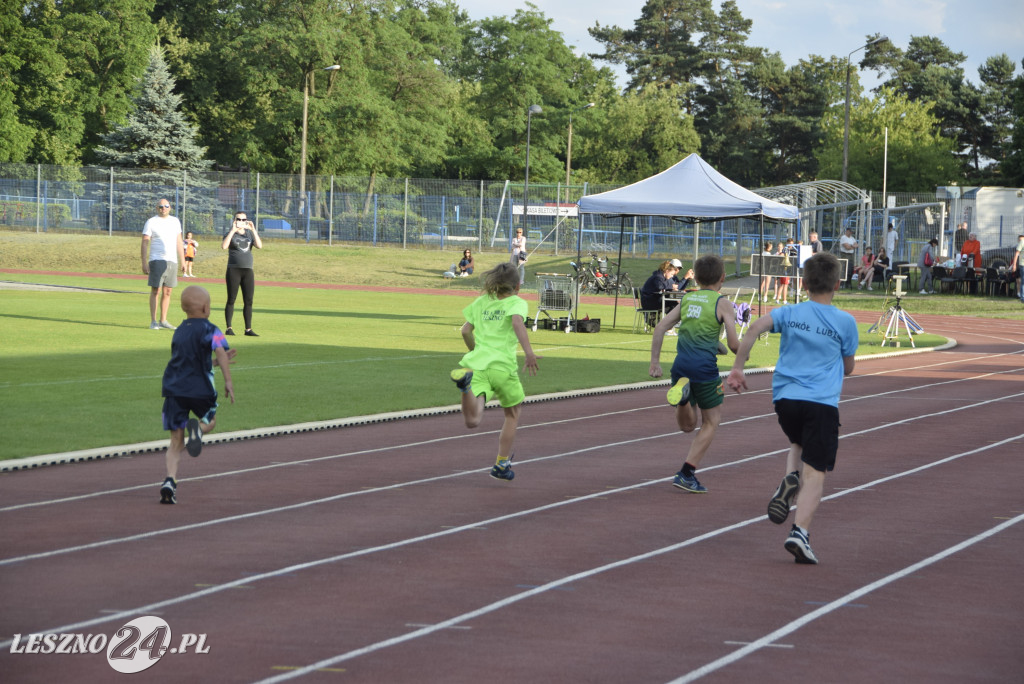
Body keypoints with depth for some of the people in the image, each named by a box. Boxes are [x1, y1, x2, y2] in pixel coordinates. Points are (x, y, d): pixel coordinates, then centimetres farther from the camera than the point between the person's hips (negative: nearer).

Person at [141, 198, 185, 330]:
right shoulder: (151, 222, 0)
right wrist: (144, 262, -12)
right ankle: (153, 321, -3)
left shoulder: (175, 221, 14)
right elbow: (145, 243, -4)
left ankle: (163, 320, 12)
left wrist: (183, 261, 14)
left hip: (172, 261, 5)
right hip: (157, 260, -5)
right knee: (155, 291, -6)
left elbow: (179, 242, 19)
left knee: (167, 292, 6)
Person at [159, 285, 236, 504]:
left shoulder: (179, 331, 17)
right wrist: (228, 381, -23)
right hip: (200, 388, -4)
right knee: (210, 419, 25)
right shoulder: (209, 330, -3)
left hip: (174, 389, 4)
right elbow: (220, 350, -22)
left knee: (176, 441, 6)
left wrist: (218, 361, 33)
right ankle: (198, 427, -12)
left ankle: (170, 479, -13)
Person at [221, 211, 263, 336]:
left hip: (248, 271, 3)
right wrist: (233, 230, -17)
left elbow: (259, 246, -4)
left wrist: (253, 230, -10)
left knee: (248, 301, 1)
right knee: (231, 300, -3)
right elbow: (224, 246, -16)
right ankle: (228, 328, 1)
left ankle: (248, 329, 5)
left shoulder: (250, 234, 13)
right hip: (233, 270, -3)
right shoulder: (230, 234, 5)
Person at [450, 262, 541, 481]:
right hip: (502, 366, -3)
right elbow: (517, 322, -15)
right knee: (512, 415, 23)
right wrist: (529, 352, -24)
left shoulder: (480, 302, 21)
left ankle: (465, 383, -43)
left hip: (476, 363, 3)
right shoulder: (517, 302, 6)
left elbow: (466, 331, 18)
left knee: (473, 420, -17)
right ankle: (502, 463, 26)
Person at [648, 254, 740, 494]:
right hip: (705, 367, -5)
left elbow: (660, 327, 7)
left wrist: (655, 361, 9)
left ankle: (681, 393, -17)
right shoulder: (723, 303, -1)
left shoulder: (686, 299, 14)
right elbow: (734, 344, -7)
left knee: (687, 426, 16)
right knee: (711, 422, 13)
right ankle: (687, 473, 4)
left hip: (681, 366, 5)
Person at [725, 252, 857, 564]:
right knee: (814, 472, -3)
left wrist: (737, 367, -5)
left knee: (798, 443, 31)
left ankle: (789, 480, 0)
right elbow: (848, 367, 13)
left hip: (785, 397, 3)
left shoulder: (789, 313, 6)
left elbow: (755, 328, -10)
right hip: (822, 402, -3)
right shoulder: (845, 322, 3)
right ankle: (800, 531, -21)